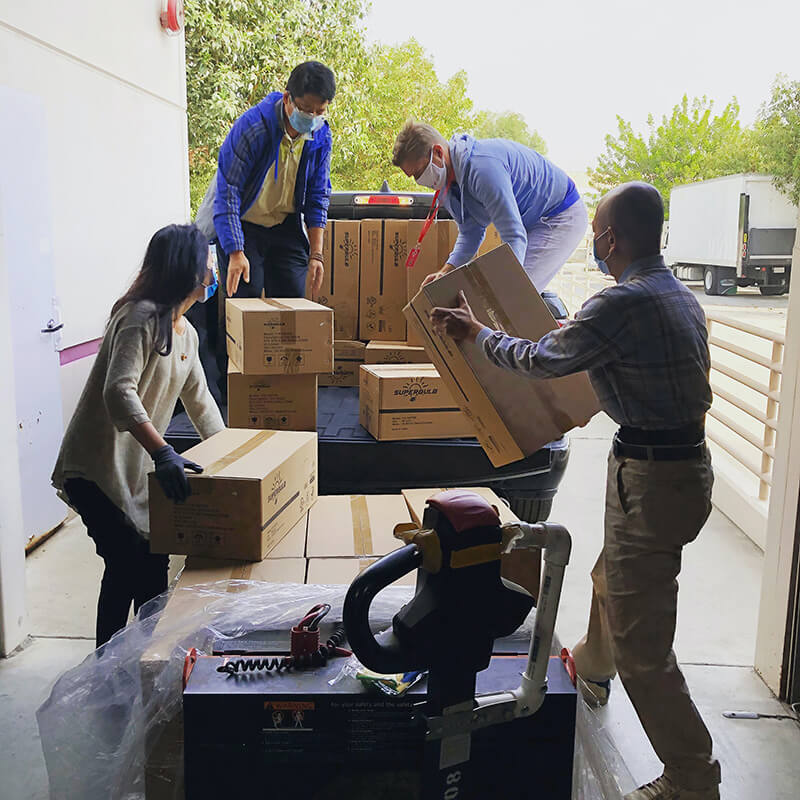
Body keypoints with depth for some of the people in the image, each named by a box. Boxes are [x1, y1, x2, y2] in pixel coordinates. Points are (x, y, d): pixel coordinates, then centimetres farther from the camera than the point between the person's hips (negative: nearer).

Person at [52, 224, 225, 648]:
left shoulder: (186, 332, 12)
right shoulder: (142, 316, -18)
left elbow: (198, 398, 22)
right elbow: (119, 391, -31)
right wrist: (163, 454, -40)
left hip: (134, 471, 9)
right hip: (97, 469, -9)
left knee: (151, 564, 12)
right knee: (133, 566, -8)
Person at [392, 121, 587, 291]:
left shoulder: (483, 167, -33)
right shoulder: (448, 177, -2)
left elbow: (514, 236, -36)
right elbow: (471, 232, 5)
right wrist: (446, 271, -11)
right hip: (532, 221, 10)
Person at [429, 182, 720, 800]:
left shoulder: (622, 304, -22)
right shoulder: (682, 297, 8)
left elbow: (543, 360, -10)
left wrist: (477, 332, 6)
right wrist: (579, 335, 36)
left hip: (652, 479, -10)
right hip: (691, 463, 10)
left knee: (641, 644, 0)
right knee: (612, 577, 32)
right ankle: (592, 669, 58)